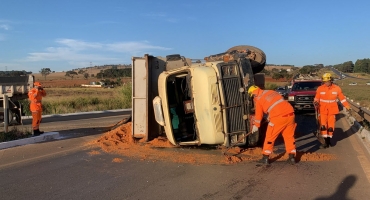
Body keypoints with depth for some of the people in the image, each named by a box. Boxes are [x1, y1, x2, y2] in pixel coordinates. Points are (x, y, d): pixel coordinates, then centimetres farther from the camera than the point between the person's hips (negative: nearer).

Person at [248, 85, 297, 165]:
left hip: (278, 117, -6)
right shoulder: (271, 92, 22)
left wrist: (256, 126, 25)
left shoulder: (258, 99, 4)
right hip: (290, 113, 6)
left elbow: (258, 114, 11)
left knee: (270, 137, 8)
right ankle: (292, 157, 19)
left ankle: (265, 158, 14)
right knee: (289, 136, 17)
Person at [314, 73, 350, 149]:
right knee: (323, 126, -6)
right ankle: (326, 142, 2)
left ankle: (329, 140, 22)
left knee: (331, 126, 6)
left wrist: (348, 107, 8)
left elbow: (342, 99, 7)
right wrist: (316, 103, -20)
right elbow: (316, 99, 1)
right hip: (323, 110, -1)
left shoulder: (337, 88, -3)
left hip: (332, 110, 1)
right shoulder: (320, 88, -7)